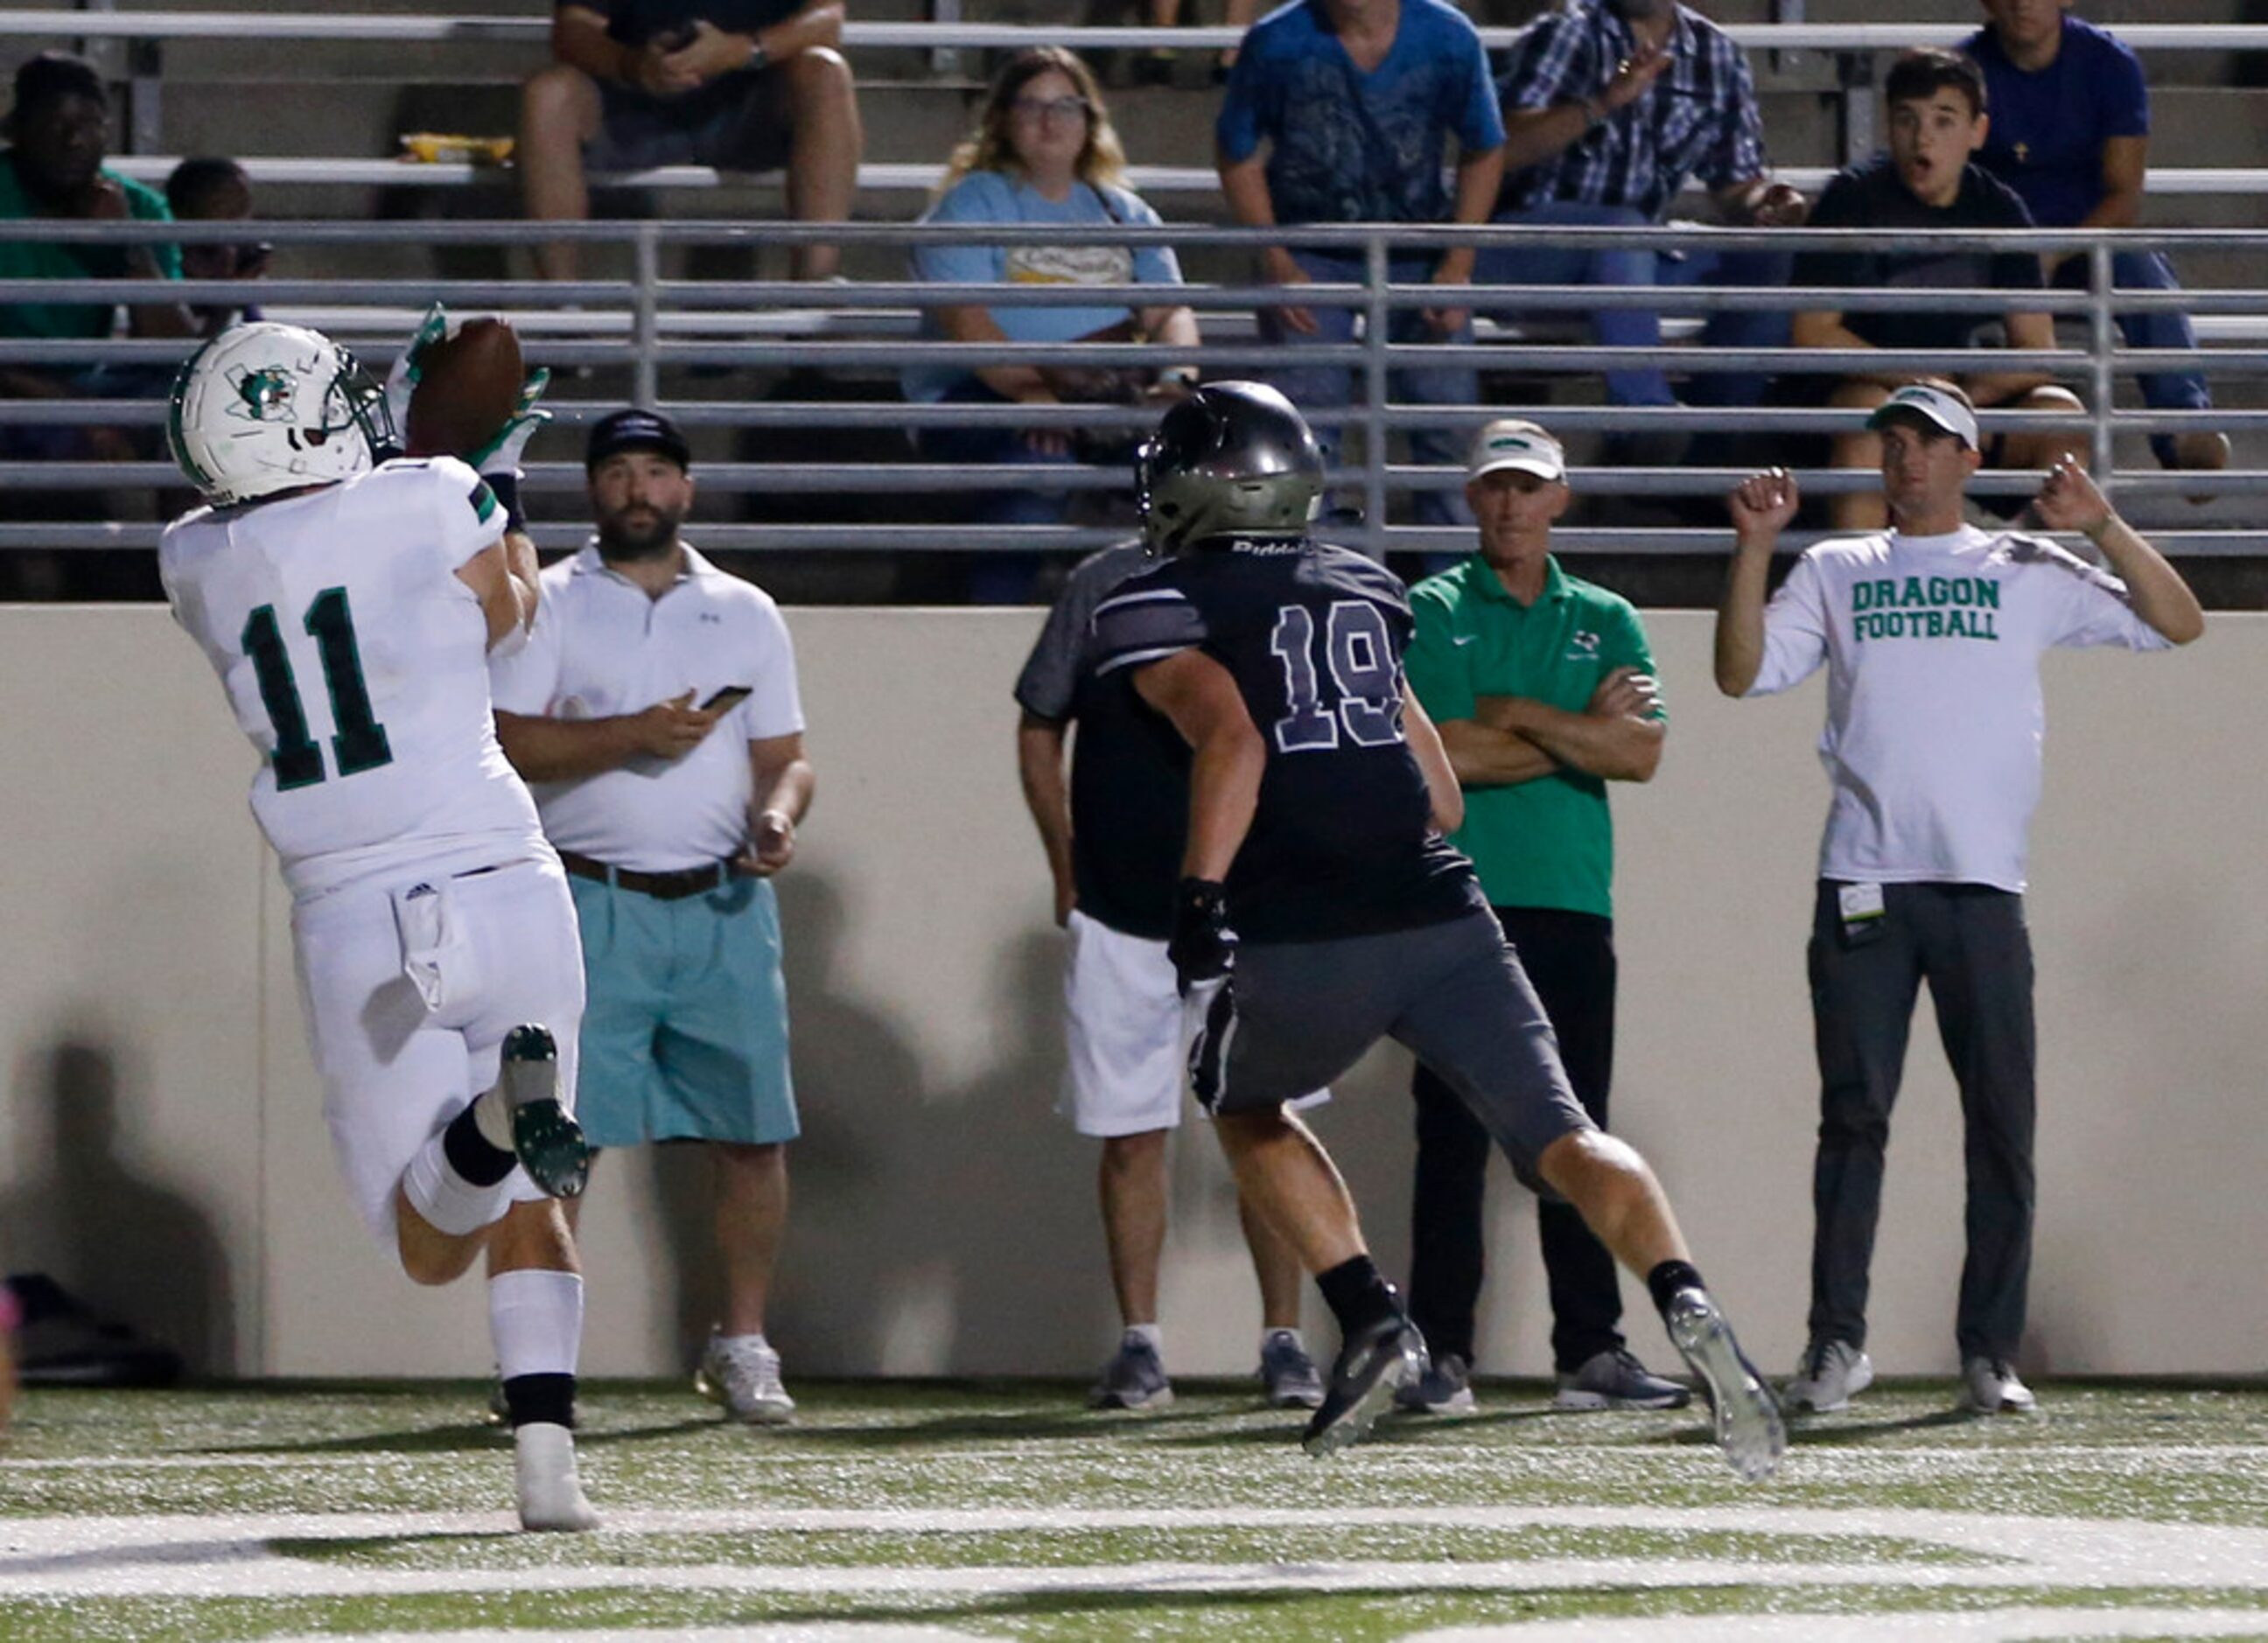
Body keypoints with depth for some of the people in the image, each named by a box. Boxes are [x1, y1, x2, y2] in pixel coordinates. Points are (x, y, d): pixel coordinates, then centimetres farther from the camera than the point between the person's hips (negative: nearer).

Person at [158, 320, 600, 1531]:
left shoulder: (197, 565, 4)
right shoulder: (432, 505, -2)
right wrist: (508, 510, 35)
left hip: (355, 923, 0)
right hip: (505, 892, 0)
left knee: (432, 1242, 4)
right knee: (526, 1207, 15)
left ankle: (498, 1114, -30)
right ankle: (546, 1458, -2)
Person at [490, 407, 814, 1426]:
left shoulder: (744, 615, 15)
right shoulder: (549, 606, 4)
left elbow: (783, 755, 14)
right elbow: (509, 742, -7)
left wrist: (778, 818, -8)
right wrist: (630, 737, -18)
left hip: (722, 905, 3)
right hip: (592, 908, -3)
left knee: (752, 1130, 1)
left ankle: (743, 1345, 13)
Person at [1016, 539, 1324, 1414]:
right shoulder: (1104, 585, -1)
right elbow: (1039, 729, 8)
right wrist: (1067, 872, 2)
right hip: (1120, 915, 0)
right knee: (1131, 1134, 1)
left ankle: (1283, 1342, 5)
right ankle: (1138, 1346, 7)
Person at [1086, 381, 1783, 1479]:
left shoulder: (1157, 610, 5)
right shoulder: (1361, 588, 22)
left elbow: (1230, 739, -15)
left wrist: (1200, 900, -21)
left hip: (1302, 945, -3)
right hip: (1445, 919, 3)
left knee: (1243, 1107, 26)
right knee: (1561, 1139, -3)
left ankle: (1368, 1315, 11)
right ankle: (1685, 1302, -29)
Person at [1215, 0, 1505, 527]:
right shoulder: (1277, 43, -15)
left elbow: (1484, 152, 1)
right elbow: (1239, 155, -4)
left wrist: (1457, 266, -7)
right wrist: (1276, 262, -13)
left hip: (1417, 256, 1)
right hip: (1309, 255, -1)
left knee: (1450, 418, -3)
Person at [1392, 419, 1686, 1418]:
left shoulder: (1605, 622, 15)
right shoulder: (1429, 614, 5)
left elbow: (1642, 753, 0)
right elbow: (1433, 752, -9)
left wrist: (1517, 716, -7)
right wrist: (1582, 728, -3)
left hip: (1573, 907, 3)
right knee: (1453, 1137, -5)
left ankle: (1591, 1352, 5)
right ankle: (1440, 1355, -4)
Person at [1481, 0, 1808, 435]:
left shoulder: (1716, 53, 8)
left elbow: (1736, 187, 10)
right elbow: (1507, 150, -21)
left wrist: (1763, 204, -14)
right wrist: (1602, 104, -35)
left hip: (1633, 257, 5)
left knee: (1768, 260, -16)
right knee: (1622, 232, -35)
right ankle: (1646, 430, -40)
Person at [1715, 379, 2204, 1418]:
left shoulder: (2029, 575, 14)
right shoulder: (1834, 572, 16)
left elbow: (2179, 624, 9)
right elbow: (1741, 673, 6)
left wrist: (2101, 526, -2)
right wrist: (1753, 547, -4)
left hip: (1982, 886, 0)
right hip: (1863, 886, 0)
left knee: (2002, 1126, -2)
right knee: (1854, 1117, -4)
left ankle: (1992, 1353, 2)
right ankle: (1837, 1345, -1)